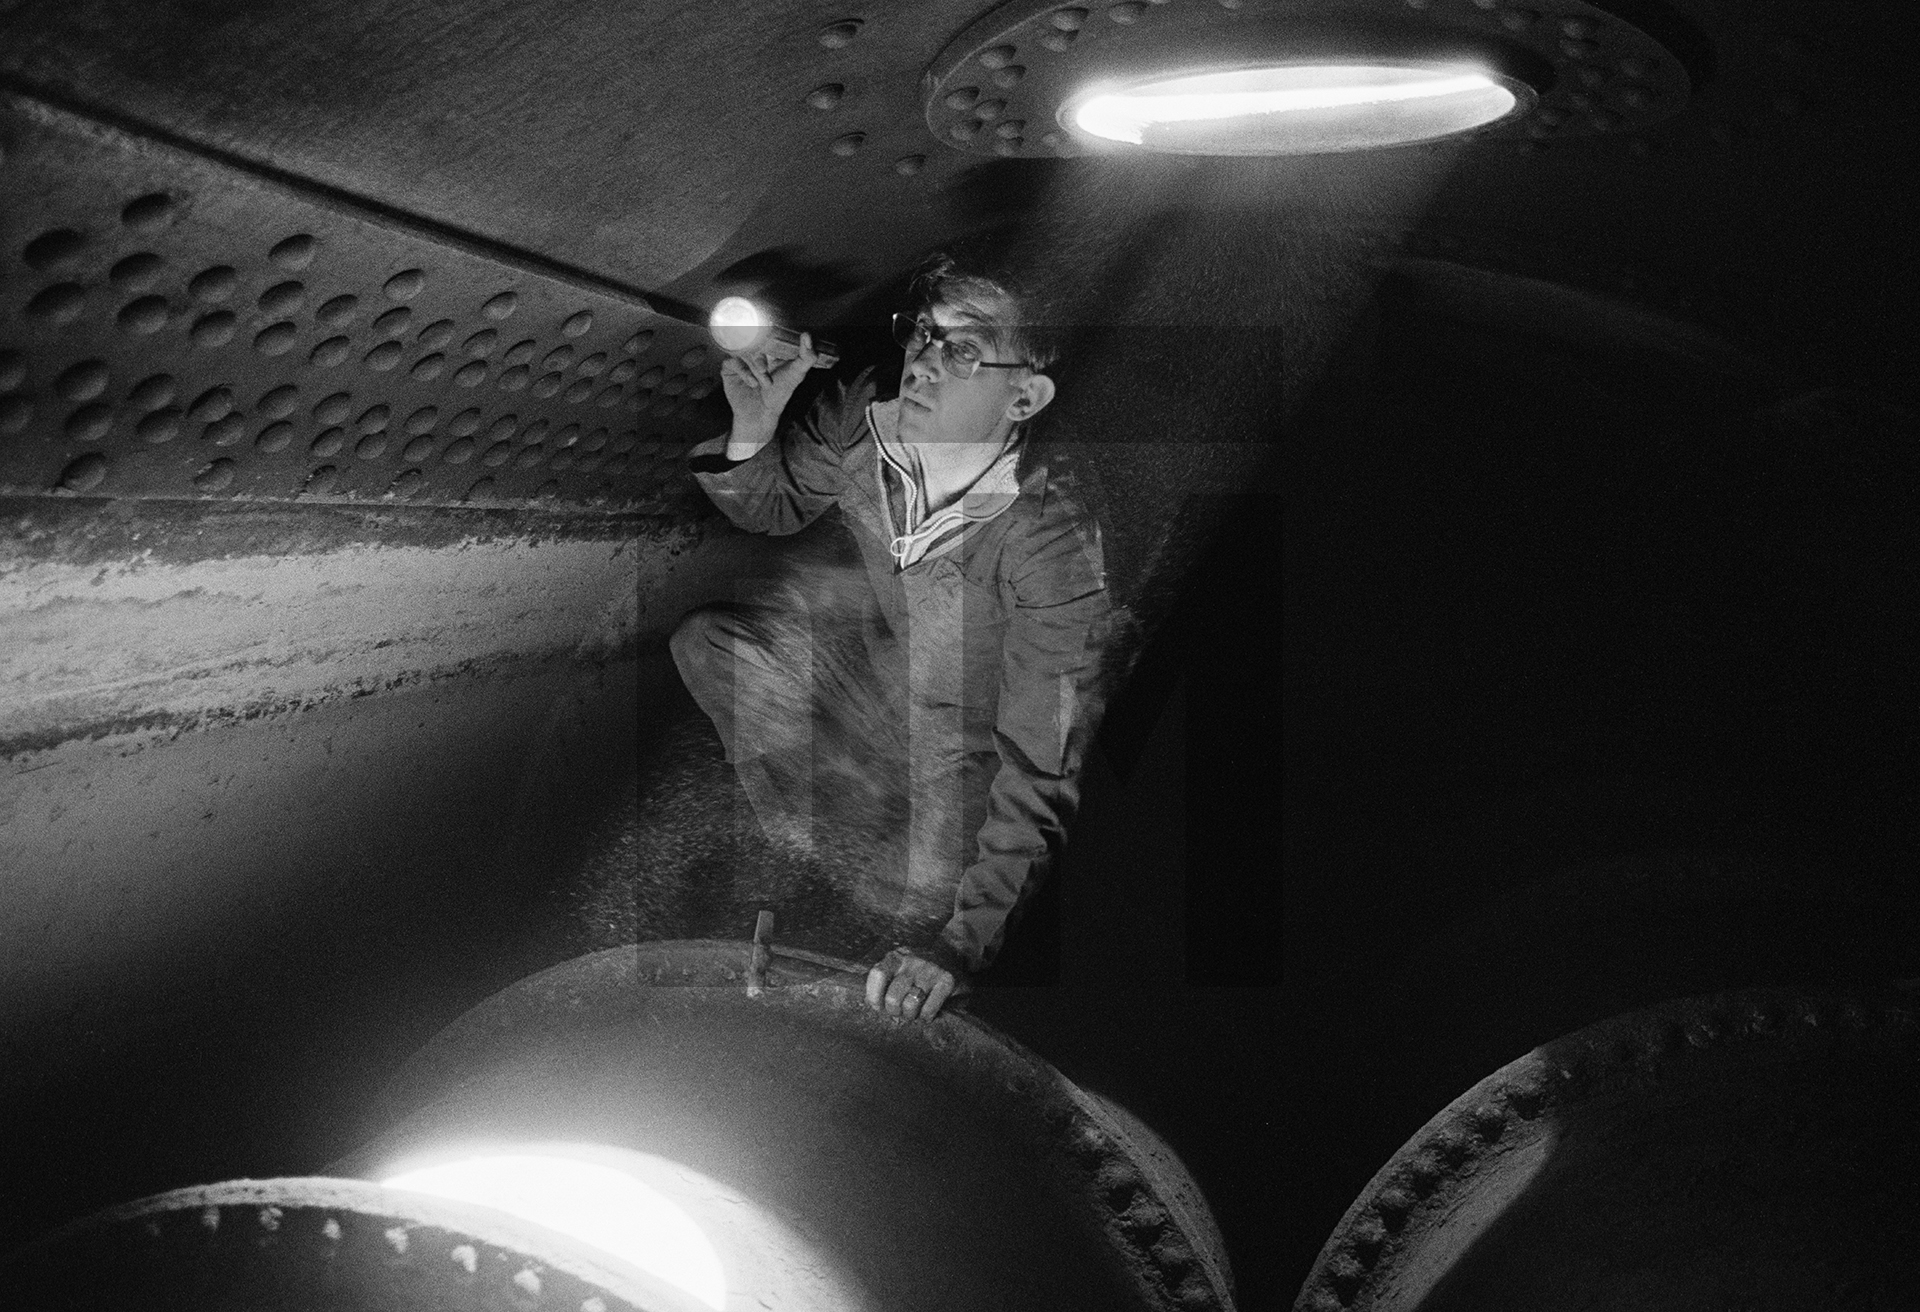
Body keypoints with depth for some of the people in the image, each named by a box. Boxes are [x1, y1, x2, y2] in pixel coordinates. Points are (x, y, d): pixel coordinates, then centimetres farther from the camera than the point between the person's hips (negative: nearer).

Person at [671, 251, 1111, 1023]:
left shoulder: (1052, 545, -36)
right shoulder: (857, 424, -21)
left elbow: (1041, 772, -34)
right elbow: (775, 509, 4)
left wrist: (962, 948, -40)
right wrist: (752, 432, -22)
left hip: (976, 747, -5)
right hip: (877, 685, 6)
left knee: (917, 903, -24)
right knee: (704, 641, -4)